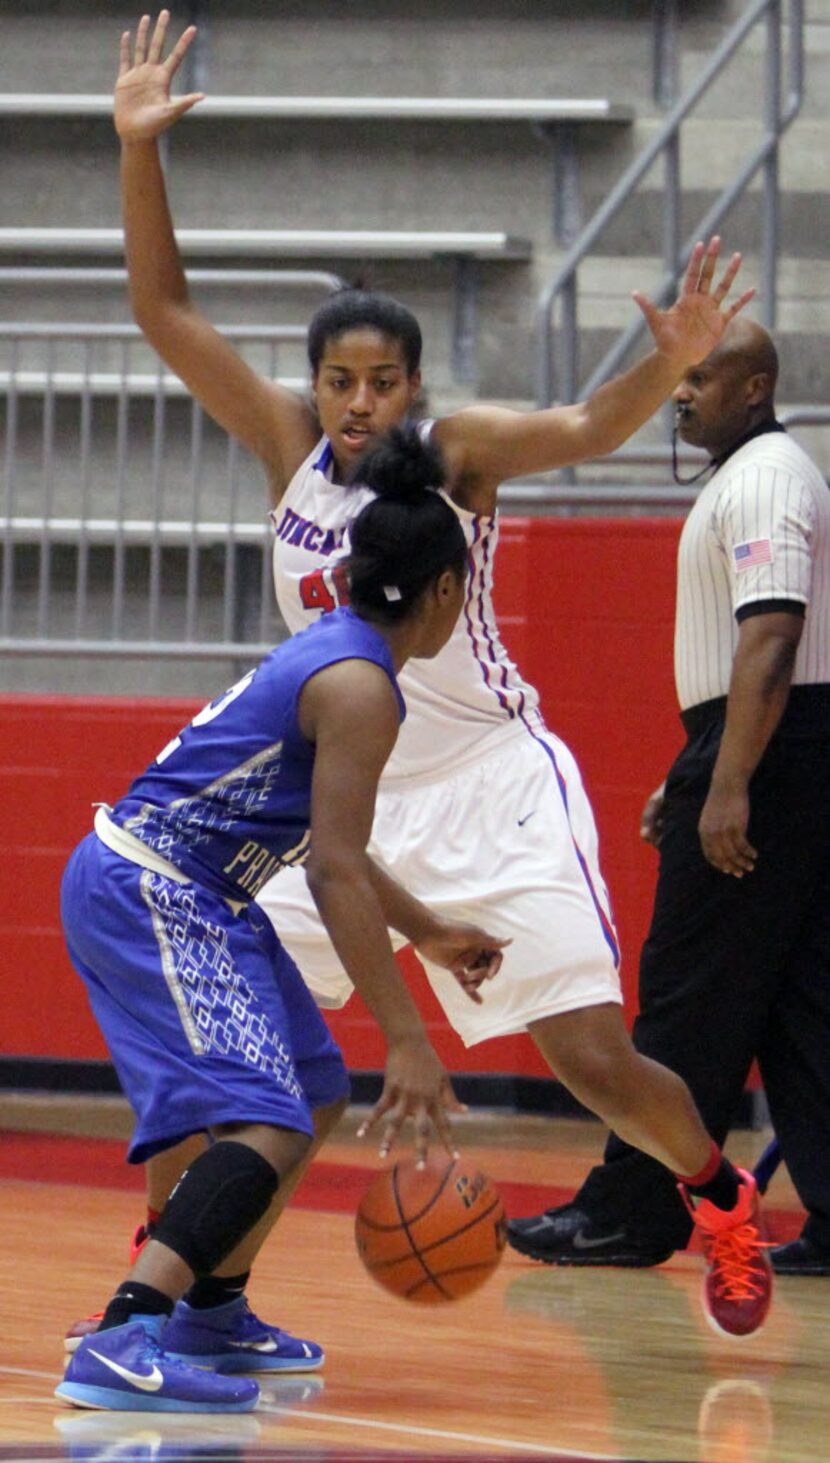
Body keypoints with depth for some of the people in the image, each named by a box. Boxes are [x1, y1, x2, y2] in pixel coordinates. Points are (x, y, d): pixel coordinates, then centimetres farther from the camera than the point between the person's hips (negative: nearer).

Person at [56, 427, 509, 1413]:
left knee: (315, 1093, 22)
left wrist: (427, 933, 38)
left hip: (174, 895, 11)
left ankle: (207, 1315, 32)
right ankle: (124, 1345, -36)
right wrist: (406, 1040, -23)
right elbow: (335, 872, -22)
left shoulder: (329, 650, 15)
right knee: (267, 1124, -22)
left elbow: (329, 845, 28)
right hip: (149, 894, -11)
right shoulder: (360, 685, -16)